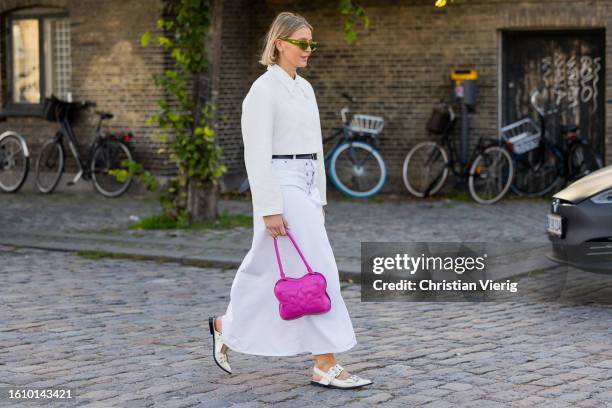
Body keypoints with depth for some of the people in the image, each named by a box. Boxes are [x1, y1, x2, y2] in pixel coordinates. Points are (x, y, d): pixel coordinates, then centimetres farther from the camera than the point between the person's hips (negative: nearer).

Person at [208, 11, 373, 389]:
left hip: (304, 187, 9)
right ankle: (326, 367, -4)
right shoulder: (264, 90, -12)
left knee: (269, 270, 16)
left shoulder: (305, 88, 14)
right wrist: (270, 209, -19)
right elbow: (257, 154, -16)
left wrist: (319, 198, 17)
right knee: (317, 271, -10)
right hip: (280, 188, -9)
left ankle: (225, 326, 35)